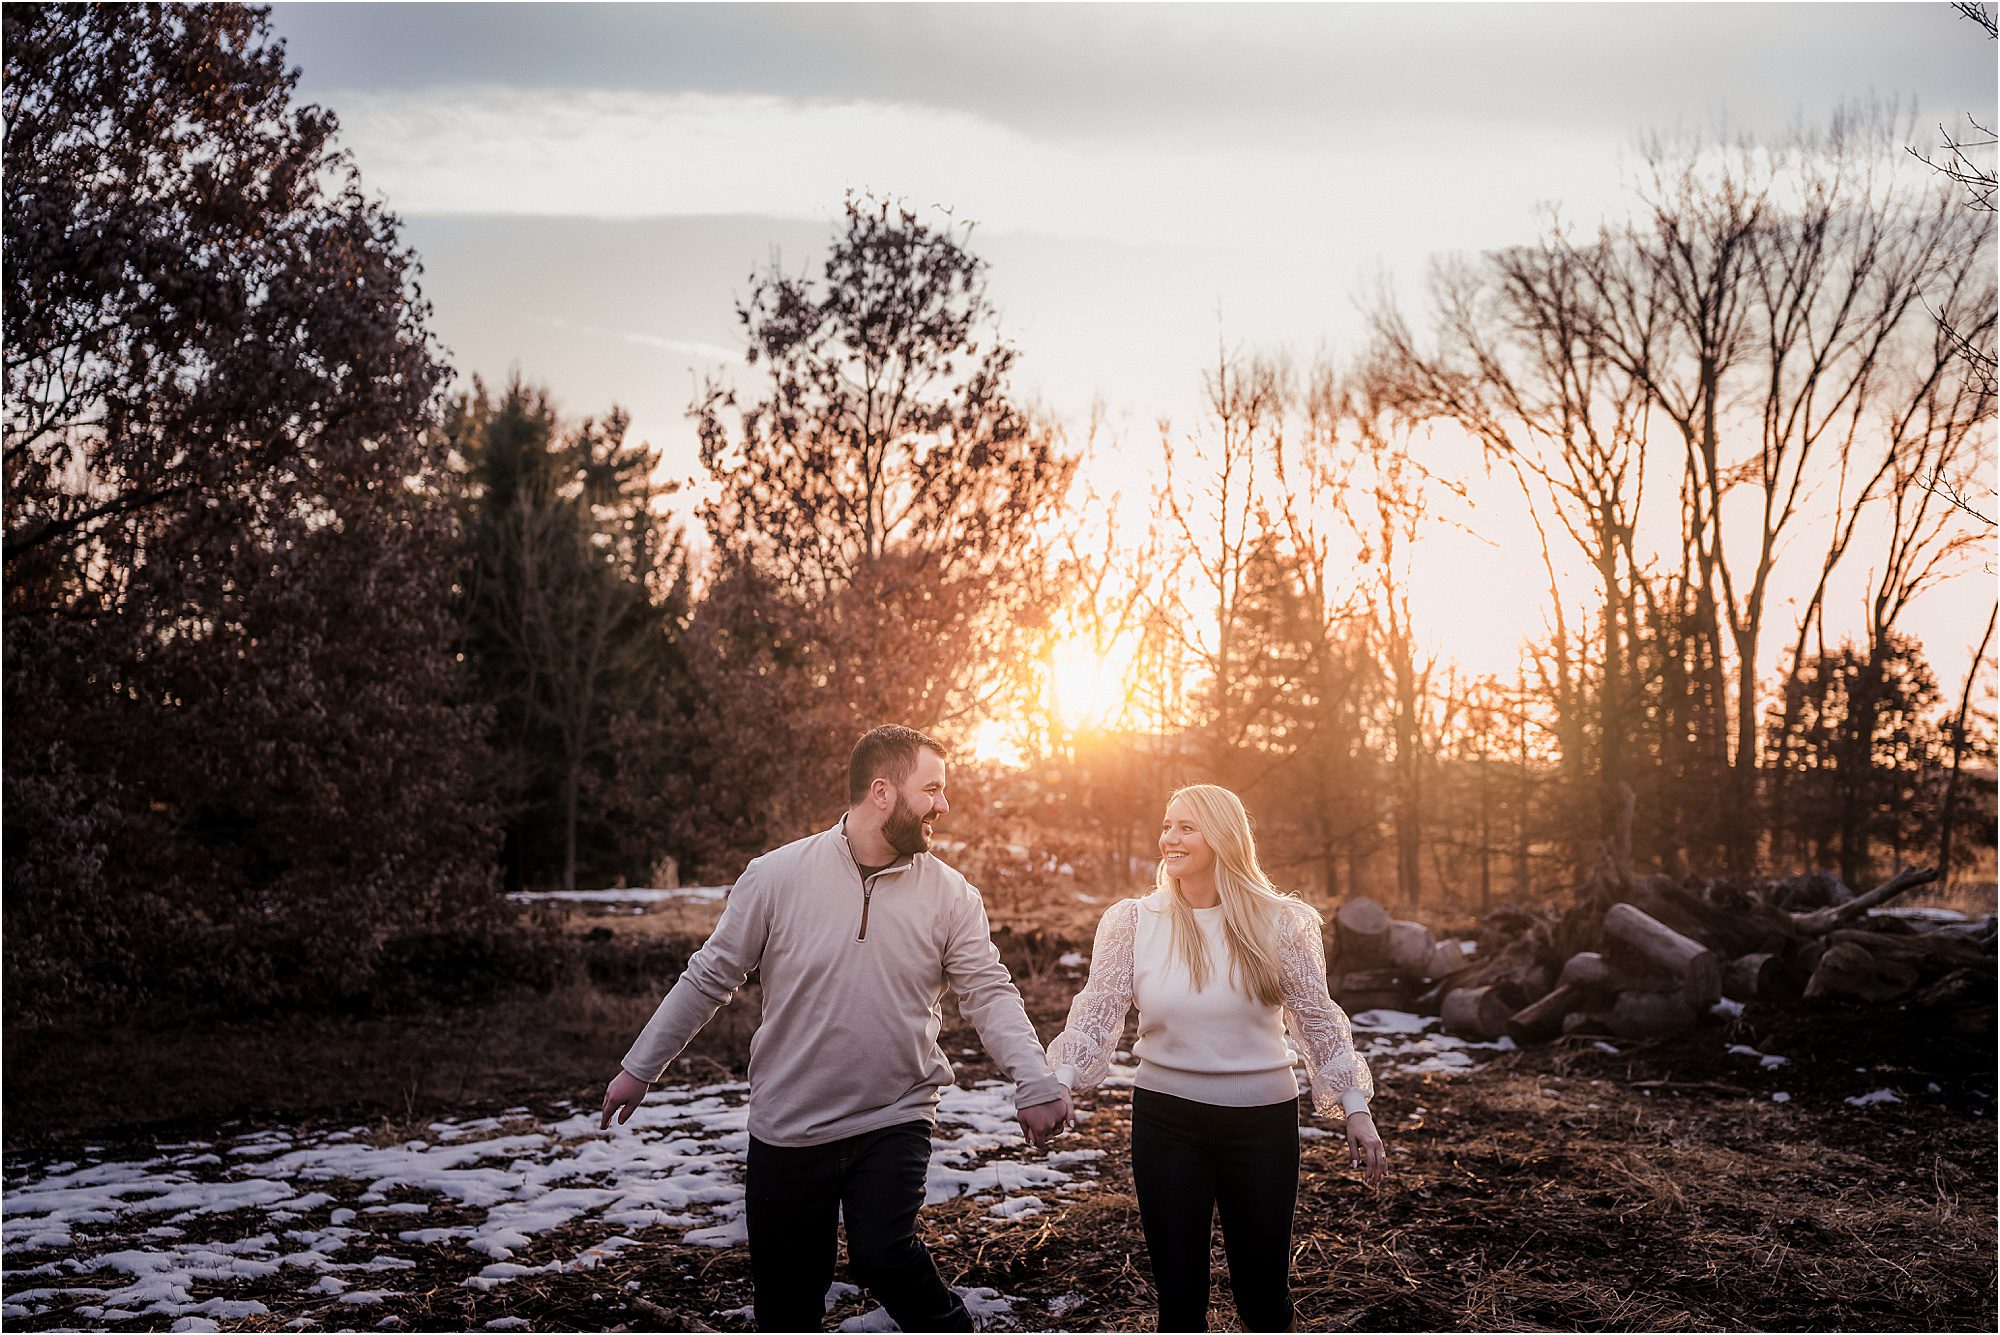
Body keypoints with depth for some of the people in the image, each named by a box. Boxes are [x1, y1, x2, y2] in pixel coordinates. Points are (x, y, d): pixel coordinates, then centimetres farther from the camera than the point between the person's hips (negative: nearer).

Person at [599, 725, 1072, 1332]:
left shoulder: (950, 895, -3)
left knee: (884, 1255, -22)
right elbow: (709, 978, 1)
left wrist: (1035, 1082, -21)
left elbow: (989, 992, -6)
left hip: (895, 1122, 0)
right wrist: (640, 1067, 5)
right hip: (787, 1128, 1)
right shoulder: (777, 876, -7)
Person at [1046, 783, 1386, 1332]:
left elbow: (1317, 1019, 1)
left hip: (1262, 1121, 0)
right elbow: (1097, 1012, -4)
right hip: (1165, 1120, 1)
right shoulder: (1132, 921, -2)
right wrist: (1061, 1082, -17)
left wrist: (1356, 1108, -1)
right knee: (1178, 1291, 7)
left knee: (1262, 1288, 8)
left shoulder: (1278, 923, -4)